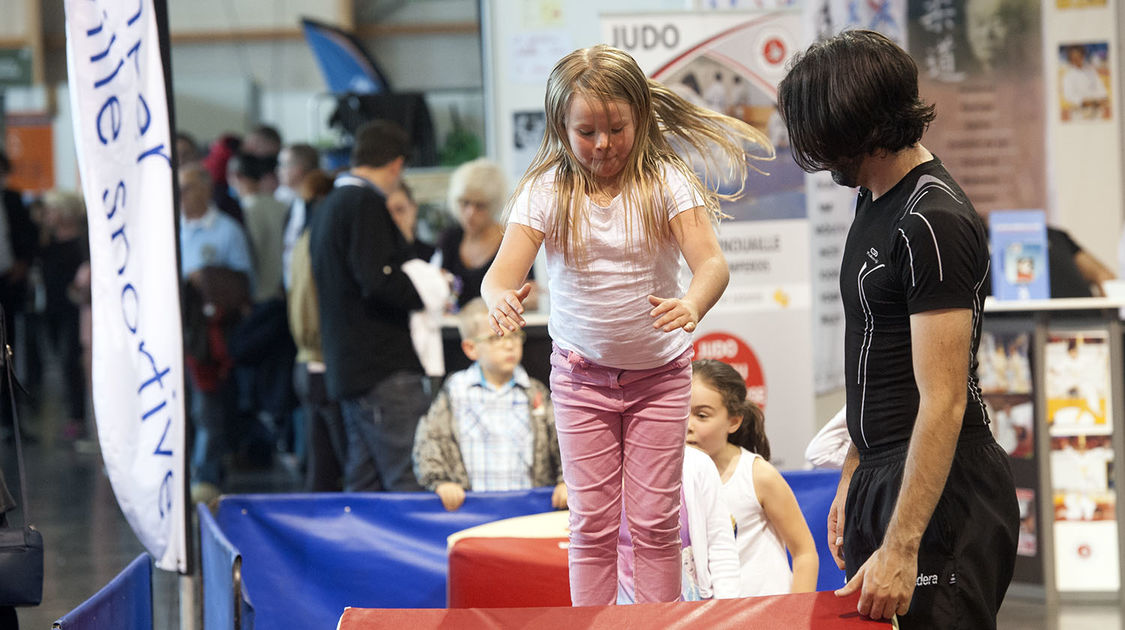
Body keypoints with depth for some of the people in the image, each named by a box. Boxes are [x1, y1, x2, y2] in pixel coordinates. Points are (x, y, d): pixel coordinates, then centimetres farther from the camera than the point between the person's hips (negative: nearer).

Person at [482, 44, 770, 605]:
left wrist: (692, 305, -47)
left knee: (655, 520, 2)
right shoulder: (545, 192, -9)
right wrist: (500, 300, -43)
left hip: (659, 373, -1)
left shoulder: (665, 182, -12)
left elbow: (712, 262, -23)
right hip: (581, 374, 1)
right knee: (591, 522, 2)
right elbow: (502, 271, -17)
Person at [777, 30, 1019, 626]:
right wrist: (854, 477, 20)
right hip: (882, 479, 10)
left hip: (940, 489, -9)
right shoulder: (875, 201, 11)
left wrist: (900, 547, -26)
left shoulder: (933, 222, -19)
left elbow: (943, 401, -23)